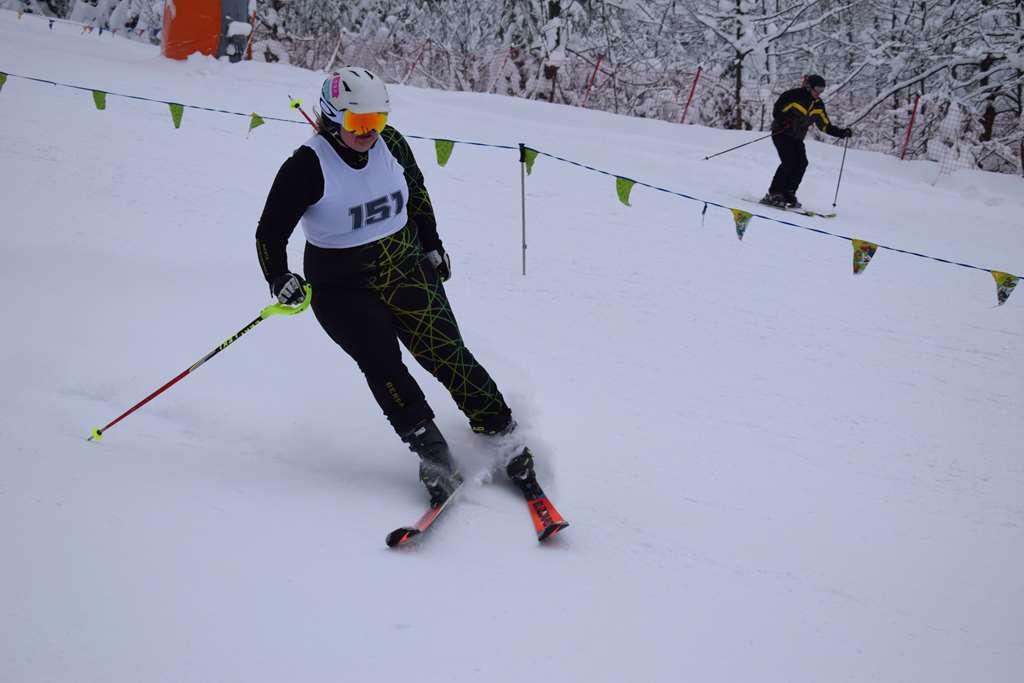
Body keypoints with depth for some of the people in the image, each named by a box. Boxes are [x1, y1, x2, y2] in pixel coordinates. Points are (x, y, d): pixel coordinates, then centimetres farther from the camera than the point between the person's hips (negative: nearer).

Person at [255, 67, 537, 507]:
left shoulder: (390, 144, -3)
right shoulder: (307, 167, -15)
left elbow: (415, 191, 17)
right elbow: (271, 231, -10)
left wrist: (432, 245, 17)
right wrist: (279, 279, -25)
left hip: (406, 272, 3)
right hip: (344, 288, -3)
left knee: (447, 355, -8)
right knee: (383, 366, -20)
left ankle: (505, 437, 2)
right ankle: (435, 457, -15)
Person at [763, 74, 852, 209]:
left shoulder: (818, 104, 5)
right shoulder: (793, 95, -15)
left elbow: (825, 126, 10)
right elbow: (777, 111, -15)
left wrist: (841, 133, -2)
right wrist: (784, 122, -34)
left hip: (797, 138, 7)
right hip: (781, 133, -7)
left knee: (802, 163, -12)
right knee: (789, 161, -22)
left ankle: (788, 195, -7)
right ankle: (773, 194, -18)